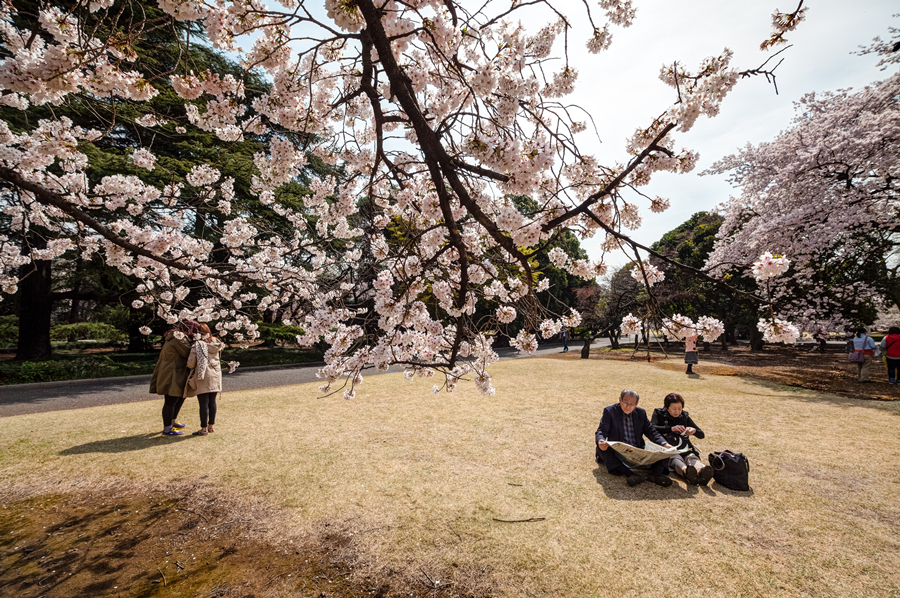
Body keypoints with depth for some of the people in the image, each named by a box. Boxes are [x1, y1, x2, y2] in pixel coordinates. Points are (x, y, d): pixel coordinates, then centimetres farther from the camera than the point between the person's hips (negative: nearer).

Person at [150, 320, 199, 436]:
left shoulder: (176, 336, 15)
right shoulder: (179, 337, -18)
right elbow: (188, 354, -16)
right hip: (171, 375, -11)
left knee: (181, 397, 22)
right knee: (171, 401, -4)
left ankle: (173, 421, 37)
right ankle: (167, 429, 4)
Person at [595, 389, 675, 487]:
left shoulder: (641, 413, 13)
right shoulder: (609, 411, 0)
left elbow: (651, 431, 10)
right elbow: (602, 431, -8)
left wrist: (665, 444, -9)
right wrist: (601, 441, -32)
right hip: (617, 452, -4)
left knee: (664, 450, -13)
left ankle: (655, 474, -36)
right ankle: (630, 474, -46)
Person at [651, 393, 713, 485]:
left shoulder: (684, 416, 21)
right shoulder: (659, 413, 10)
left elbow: (701, 435, 22)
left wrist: (694, 431, -3)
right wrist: (671, 428, -23)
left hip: (685, 449, 3)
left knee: (692, 457, -33)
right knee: (675, 459, -38)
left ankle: (700, 471, -65)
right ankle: (685, 471, -70)